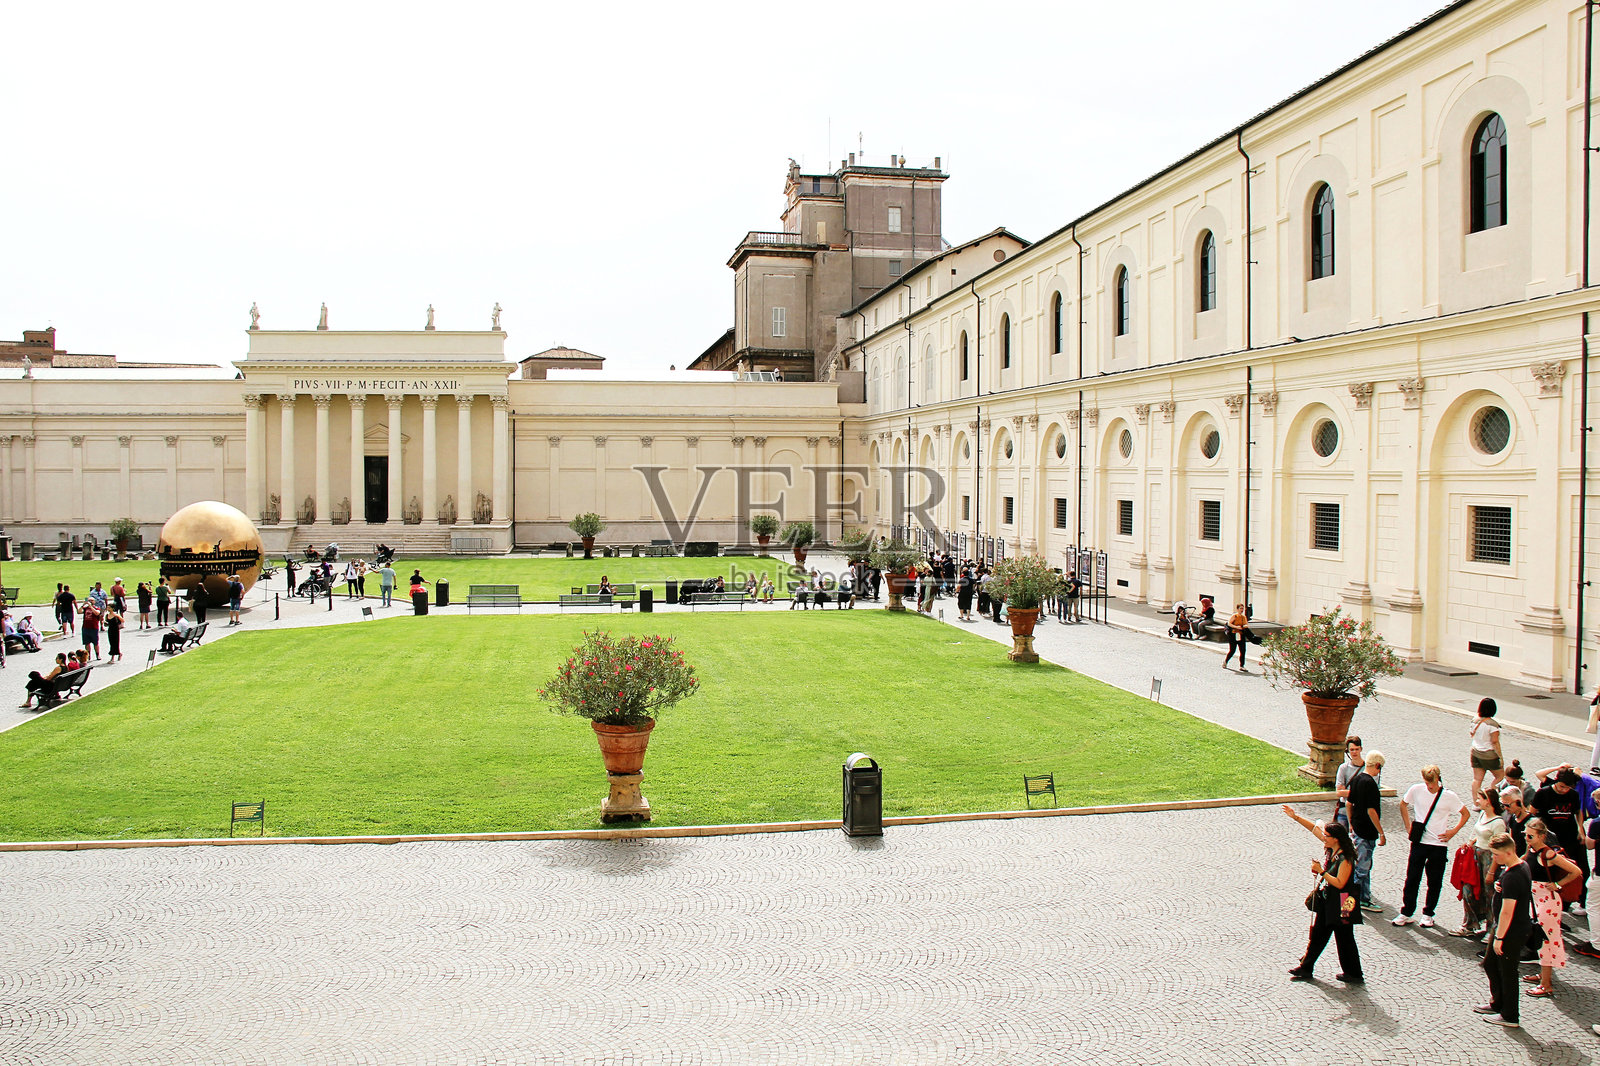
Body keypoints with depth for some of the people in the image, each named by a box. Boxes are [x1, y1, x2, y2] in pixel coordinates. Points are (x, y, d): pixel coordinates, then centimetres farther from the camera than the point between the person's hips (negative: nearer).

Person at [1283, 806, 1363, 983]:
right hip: (1326, 902, 9)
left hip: (1340, 905, -9)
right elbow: (1315, 828, 8)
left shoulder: (1345, 859, -23)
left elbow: (1339, 883, -26)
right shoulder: (1330, 848, 0)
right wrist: (1296, 816, 7)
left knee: (1344, 939, 4)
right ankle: (1305, 968, 25)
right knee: (1317, 935, 15)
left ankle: (1354, 974, 20)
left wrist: (1321, 872, -22)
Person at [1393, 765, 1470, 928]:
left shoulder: (1449, 796, -7)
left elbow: (1466, 814, 7)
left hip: (1439, 844, -1)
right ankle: (1406, 913, 13)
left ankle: (1428, 914, 22)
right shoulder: (1416, 790, -4)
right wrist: (1408, 826, 8)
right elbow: (1403, 804, 15)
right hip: (1419, 841, 1)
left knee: (1434, 882, 7)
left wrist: (1453, 831, -1)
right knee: (1412, 878, 3)